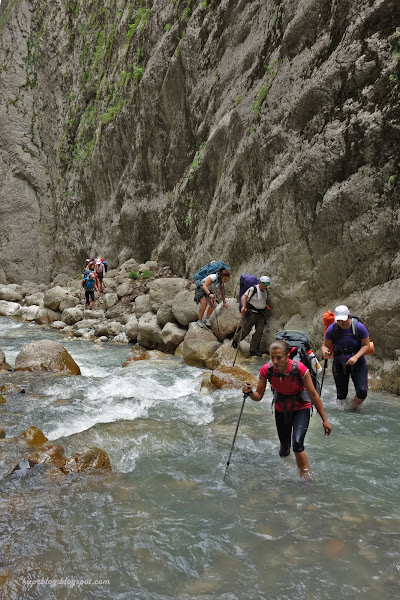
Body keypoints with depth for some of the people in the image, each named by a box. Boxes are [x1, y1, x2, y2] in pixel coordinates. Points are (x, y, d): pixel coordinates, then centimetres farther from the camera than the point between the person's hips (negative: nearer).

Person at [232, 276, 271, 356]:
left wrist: (265, 305, 16)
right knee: (245, 330, -1)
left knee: (259, 330, -6)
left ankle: (253, 350, -2)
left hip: (261, 314, 6)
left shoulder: (265, 290, 8)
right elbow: (244, 296, -22)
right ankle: (235, 340, 30)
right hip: (251, 313, -6)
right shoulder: (253, 289, -15)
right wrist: (243, 306, -34)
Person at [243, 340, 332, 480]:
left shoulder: (299, 369, -29)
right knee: (284, 450, 14)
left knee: (297, 443, -24)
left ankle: (305, 478, -7)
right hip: (281, 409, 3)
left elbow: (313, 395, -19)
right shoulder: (266, 371, -21)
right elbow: (258, 396, -11)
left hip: (301, 408, -3)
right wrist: (250, 392, -35)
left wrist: (324, 420, -13)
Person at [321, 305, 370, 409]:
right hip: (339, 365, 1)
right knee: (341, 395, 7)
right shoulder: (332, 329, -13)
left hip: (358, 364, -1)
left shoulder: (359, 327, -15)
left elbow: (366, 345, -9)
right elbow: (325, 345, -6)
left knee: (362, 392, -14)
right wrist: (325, 352, -30)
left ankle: (353, 408, 17)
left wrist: (356, 357, -24)